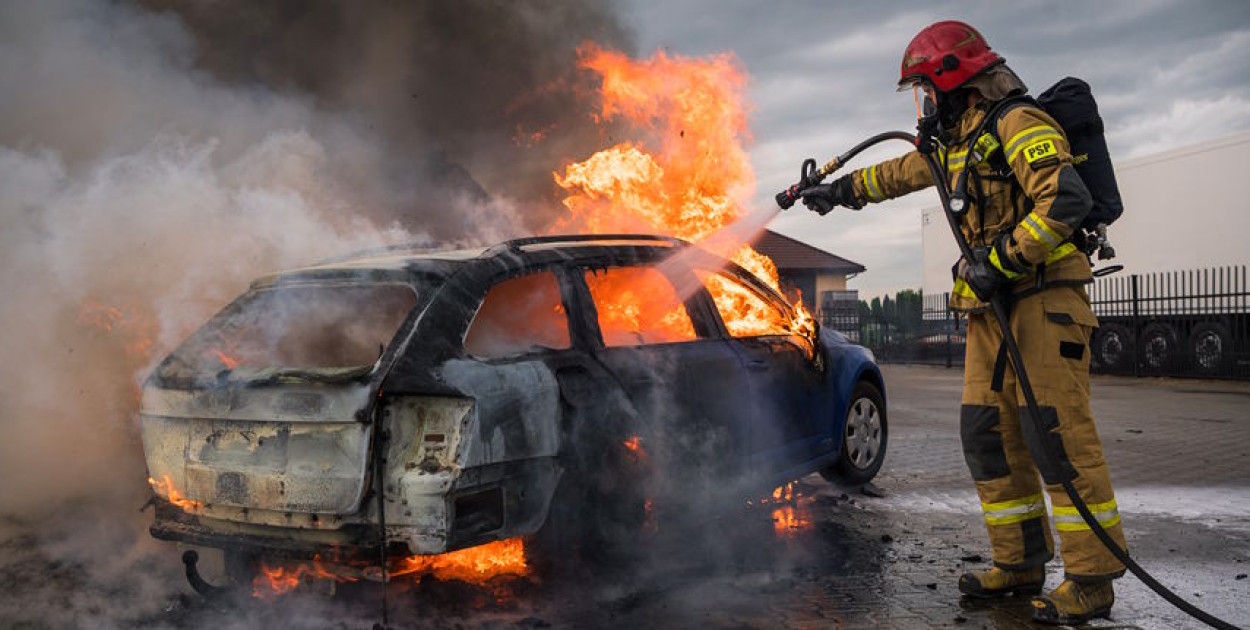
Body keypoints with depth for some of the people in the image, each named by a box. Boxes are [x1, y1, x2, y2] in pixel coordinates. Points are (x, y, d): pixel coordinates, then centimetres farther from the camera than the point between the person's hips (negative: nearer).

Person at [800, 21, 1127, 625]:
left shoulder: (1017, 124, -11)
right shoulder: (956, 142, 19)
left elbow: (1067, 199, -23)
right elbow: (899, 173, 35)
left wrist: (999, 259, -23)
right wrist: (836, 189, 42)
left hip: (1043, 300, -9)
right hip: (991, 309, 9)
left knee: (1059, 436, -10)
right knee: (990, 436, 6)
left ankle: (1091, 580, -3)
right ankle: (1020, 564, 13)